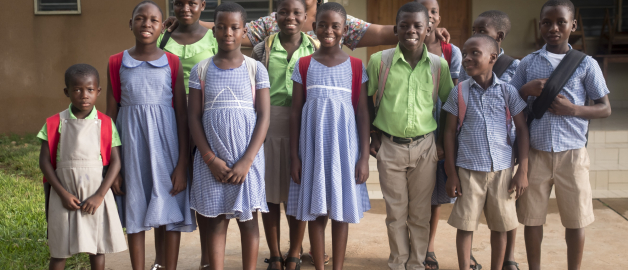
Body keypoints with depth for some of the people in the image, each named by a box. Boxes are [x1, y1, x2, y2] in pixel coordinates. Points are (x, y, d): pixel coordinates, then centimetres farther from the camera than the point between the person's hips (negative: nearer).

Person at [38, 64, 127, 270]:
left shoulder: (106, 124, -2)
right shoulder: (55, 124, -2)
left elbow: (115, 162, -4)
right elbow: (44, 161, -2)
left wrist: (99, 195, -12)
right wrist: (63, 194, -11)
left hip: (96, 196, 0)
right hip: (65, 197, 0)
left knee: (97, 248, 9)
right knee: (59, 250, 8)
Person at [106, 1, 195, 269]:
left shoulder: (172, 63, 0)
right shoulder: (117, 63, 2)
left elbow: (182, 114, -1)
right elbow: (111, 114, 4)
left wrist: (182, 164, -6)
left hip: (165, 140, -1)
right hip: (131, 142, 1)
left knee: (169, 216, 3)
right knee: (135, 218, 8)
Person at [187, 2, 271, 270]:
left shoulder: (256, 69, 1)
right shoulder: (200, 70, 3)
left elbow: (264, 116, -4)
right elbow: (194, 118, 1)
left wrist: (246, 161, -12)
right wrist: (212, 160, -9)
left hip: (247, 157, -1)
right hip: (211, 159, 1)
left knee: (248, 219, 6)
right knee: (215, 220, 4)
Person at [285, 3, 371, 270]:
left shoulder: (356, 67, 1)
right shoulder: (303, 65, 3)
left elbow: (362, 113, 1)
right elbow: (295, 113, 3)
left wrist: (364, 156, -4)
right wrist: (294, 156, -1)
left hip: (344, 146, 0)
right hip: (313, 147, 1)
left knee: (341, 211, 5)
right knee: (315, 210, 5)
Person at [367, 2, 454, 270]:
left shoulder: (439, 65, -1)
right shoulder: (379, 60, -5)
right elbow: (366, 99, 6)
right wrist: (373, 134, 2)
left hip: (425, 147, 1)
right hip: (390, 146, -1)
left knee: (420, 214, 9)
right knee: (396, 213, 9)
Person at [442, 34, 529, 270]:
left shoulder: (508, 91, 0)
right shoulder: (459, 93, 0)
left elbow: (522, 130, 3)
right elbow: (450, 133, 3)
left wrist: (522, 172, -1)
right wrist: (451, 173, -1)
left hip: (502, 169, 1)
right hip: (468, 169, 0)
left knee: (500, 226, 9)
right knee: (465, 224, 4)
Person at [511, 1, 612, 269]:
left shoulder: (586, 64, 1)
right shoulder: (528, 63, 5)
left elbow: (605, 108, 3)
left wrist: (573, 109, -14)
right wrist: (526, 90, -10)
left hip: (572, 153, -1)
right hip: (535, 152, 1)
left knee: (575, 220, 7)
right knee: (532, 217, 8)